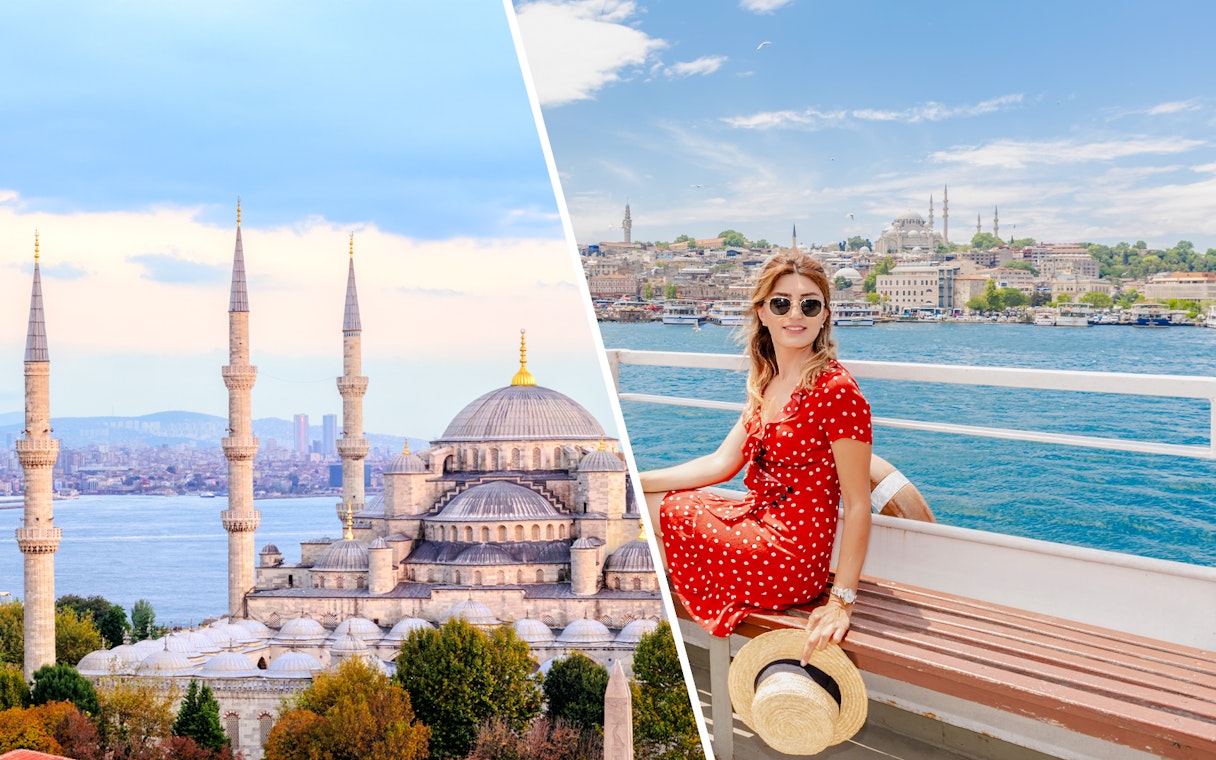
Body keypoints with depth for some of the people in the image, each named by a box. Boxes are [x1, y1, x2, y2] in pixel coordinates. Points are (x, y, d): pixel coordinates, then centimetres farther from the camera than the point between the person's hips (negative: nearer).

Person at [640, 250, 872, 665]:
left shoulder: (835, 391, -20)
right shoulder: (768, 383, 8)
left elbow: (858, 504, -20)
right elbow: (722, 462, 10)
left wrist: (841, 603, -22)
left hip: (787, 561, -8)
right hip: (757, 522, 8)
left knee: (655, 508, 0)